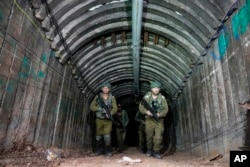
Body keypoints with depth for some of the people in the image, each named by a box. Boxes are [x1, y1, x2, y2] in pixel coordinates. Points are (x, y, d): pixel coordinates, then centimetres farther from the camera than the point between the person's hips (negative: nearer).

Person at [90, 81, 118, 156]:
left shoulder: (112, 97, 1)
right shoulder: (98, 97, 2)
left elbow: (115, 108, -5)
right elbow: (92, 106, -2)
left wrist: (110, 113, -23)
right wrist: (99, 108, -18)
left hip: (108, 120, -1)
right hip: (99, 119, 1)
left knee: (107, 135, -9)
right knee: (98, 136, 8)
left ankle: (108, 151, 9)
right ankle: (99, 150, 27)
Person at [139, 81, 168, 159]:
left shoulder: (162, 98, 0)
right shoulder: (146, 97, -3)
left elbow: (166, 109, -1)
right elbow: (141, 107, -2)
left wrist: (159, 114, -18)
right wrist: (146, 111, -20)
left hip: (159, 120, 0)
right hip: (149, 120, 0)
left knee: (158, 137, -6)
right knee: (149, 136, 11)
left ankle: (156, 151, 10)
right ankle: (149, 149, 33)